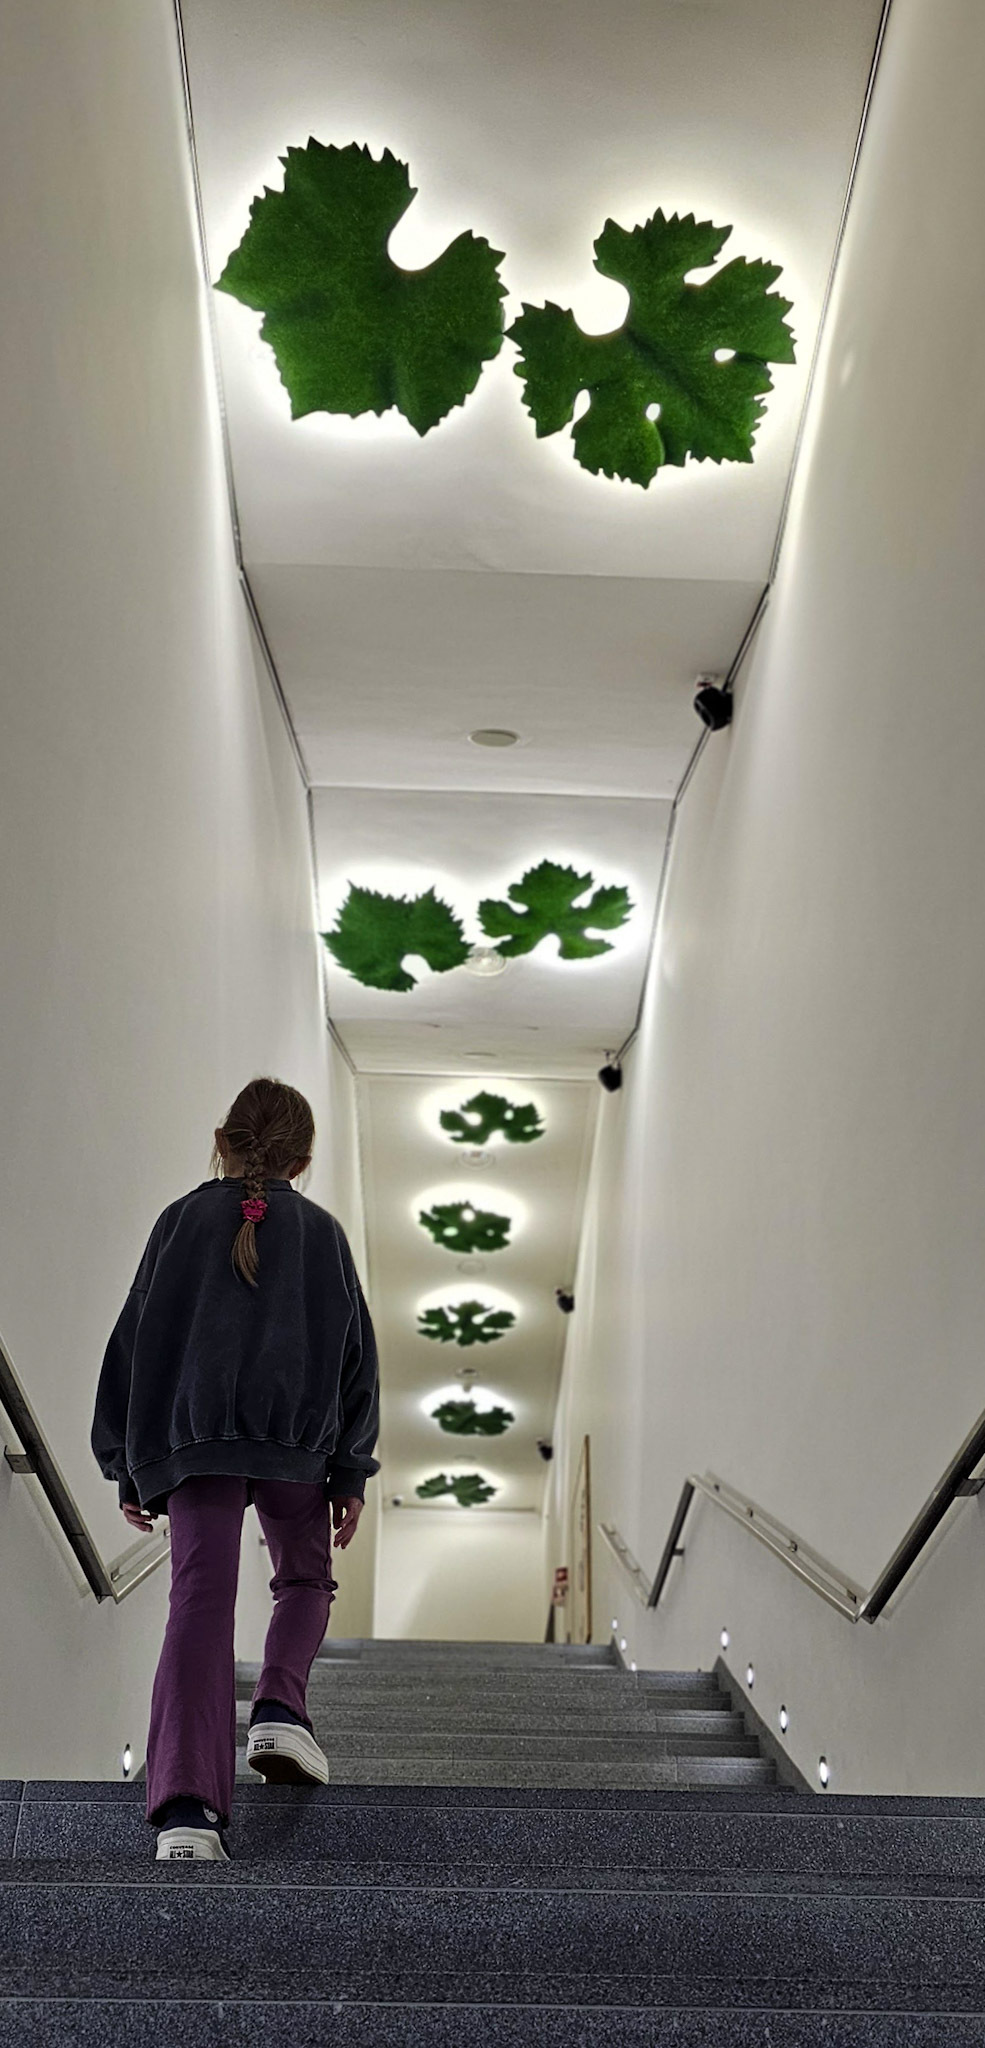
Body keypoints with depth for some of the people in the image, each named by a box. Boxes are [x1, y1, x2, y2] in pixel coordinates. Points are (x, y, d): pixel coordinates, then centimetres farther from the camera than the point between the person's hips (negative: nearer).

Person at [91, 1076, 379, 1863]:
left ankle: (186, 1804, -21)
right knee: (304, 1579, 21)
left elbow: (137, 1342, 10)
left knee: (200, 1600, -7)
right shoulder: (321, 1230, 12)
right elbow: (355, 1355, 7)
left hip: (191, 1442, 0)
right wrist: (352, 1472, 9)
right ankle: (279, 1706, -5)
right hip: (295, 1440, 0)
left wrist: (129, 1467, 15)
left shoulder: (182, 1220, 13)